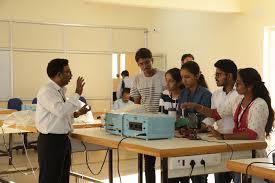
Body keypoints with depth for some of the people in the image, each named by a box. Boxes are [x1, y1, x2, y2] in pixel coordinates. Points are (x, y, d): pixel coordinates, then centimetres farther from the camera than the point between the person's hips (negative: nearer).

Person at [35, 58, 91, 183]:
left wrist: (77, 113, 3)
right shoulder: (46, 91, -16)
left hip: (63, 139, 9)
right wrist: (77, 94, -22)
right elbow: (61, 111, -29)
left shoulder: (61, 90, 11)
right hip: (50, 141, -9)